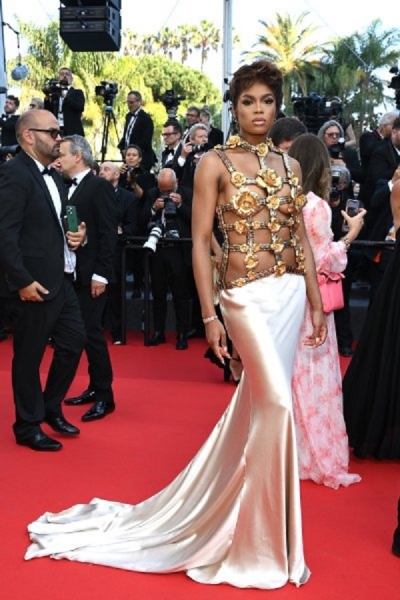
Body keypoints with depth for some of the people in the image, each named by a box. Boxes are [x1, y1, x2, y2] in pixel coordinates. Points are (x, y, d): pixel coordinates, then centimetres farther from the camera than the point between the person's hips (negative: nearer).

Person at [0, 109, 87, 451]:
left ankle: (51, 407, 33)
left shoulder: (54, 177, 15)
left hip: (61, 280, 9)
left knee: (74, 342, 14)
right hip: (33, 284, -9)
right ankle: (28, 426, 20)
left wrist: (76, 235, 6)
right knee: (29, 356, 4)